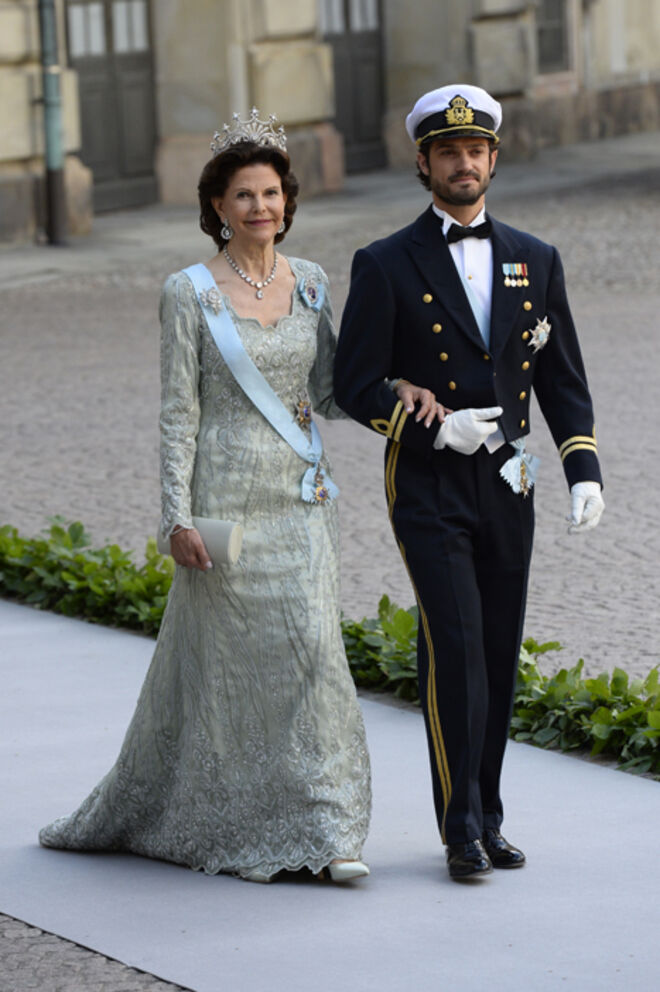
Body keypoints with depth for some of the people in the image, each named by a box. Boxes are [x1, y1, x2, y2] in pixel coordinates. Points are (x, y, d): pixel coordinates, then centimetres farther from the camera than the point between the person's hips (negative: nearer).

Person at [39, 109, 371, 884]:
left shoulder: (308, 283, 8)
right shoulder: (189, 293, -5)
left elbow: (331, 394, 12)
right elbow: (178, 413, -6)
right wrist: (178, 518, -12)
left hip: (300, 497, 4)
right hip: (226, 499, -3)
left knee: (309, 647, -5)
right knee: (229, 660, 1)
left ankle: (323, 831, -1)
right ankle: (231, 830, 15)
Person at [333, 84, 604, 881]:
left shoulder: (534, 261, 8)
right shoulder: (385, 266, -3)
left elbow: (563, 381, 10)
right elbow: (355, 385, -4)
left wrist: (585, 473, -2)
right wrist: (435, 426, -18)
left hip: (506, 485, 4)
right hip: (426, 486, -4)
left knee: (498, 655, 6)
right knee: (453, 646, -14)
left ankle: (485, 820, 16)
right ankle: (462, 825, -9)